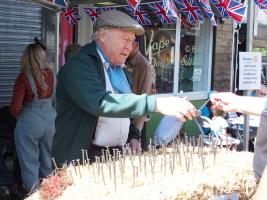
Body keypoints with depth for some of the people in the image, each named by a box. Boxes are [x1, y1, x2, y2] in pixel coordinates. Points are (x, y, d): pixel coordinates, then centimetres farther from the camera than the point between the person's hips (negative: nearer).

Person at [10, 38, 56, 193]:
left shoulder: (24, 78, -13)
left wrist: (19, 116, 6)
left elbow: (15, 108, -13)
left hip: (29, 122, -5)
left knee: (30, 163, 6)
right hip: (50, 120, 5)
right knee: (48, 160, 19)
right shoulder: (52, 75, 0)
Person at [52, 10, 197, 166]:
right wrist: (156, 104, -37)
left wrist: (132, 138, 5)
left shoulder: (120, 70, 12)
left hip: (118, 155, 7)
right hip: (82, 158, -7)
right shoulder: (78, 65, -15)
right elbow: (100, 102, -31)